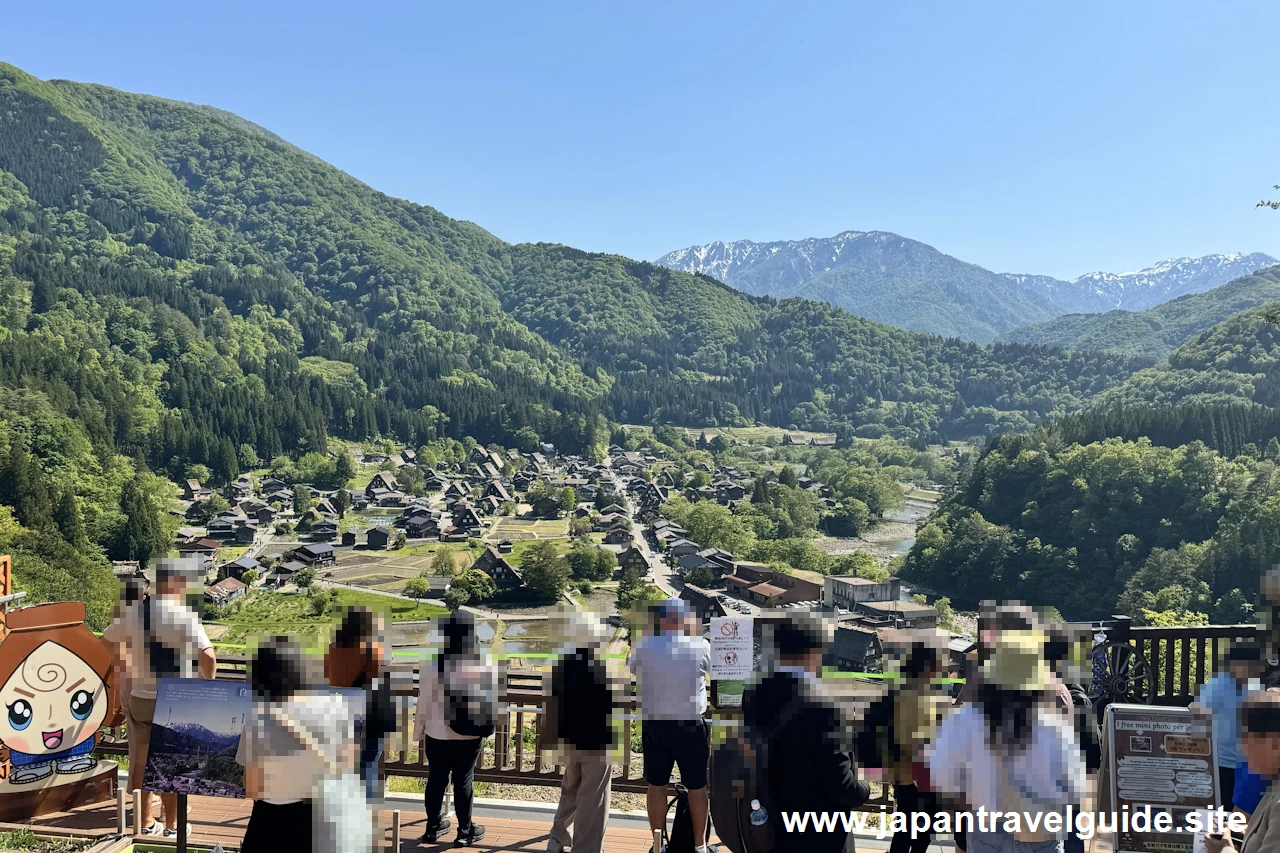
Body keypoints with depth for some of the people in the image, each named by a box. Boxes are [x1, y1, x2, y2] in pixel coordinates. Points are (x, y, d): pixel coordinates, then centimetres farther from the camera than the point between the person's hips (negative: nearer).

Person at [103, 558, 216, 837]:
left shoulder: (133, 612, -1)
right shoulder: (185, 616, -17)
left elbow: (107, 641, 14)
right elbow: (208, 657, -24)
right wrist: (208, 683, -4)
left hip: (140, 698, 4)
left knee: (141, 761, 15)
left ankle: (147, 822, 26)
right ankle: (172, 825, 18)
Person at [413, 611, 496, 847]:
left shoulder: (432, 665, -16)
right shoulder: (486, 664, -14)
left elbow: (424, 703, -7)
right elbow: (493, 701, -3)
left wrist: (418, 731, 7)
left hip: (438, 735, 0)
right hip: (471, 736, 0)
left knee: (436, 780, 17)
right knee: (463, 782, 13)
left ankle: (433, 827, 32)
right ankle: (465, 831, 25)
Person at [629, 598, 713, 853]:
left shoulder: (643, 646, -10)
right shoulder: (701, 646, -12)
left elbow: (633, 669, 9)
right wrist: (691, 632, 16)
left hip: (654, 725, 1)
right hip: (691, 726, -1)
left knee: (656, 786, 13)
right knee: (697, 786, 13)